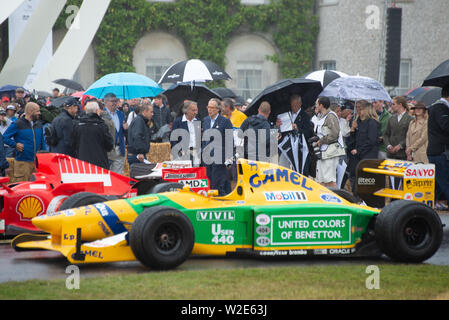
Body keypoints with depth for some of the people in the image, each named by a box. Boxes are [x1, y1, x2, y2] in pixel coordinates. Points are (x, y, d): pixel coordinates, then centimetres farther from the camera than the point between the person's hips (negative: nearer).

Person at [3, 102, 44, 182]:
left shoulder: (39, 124, 15)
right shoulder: (18, 124, -4)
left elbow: (42, 144, 21)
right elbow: (5, 137, -4)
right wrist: (15, 144, -14)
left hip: (37, 163, 6)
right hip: (22, 163, -6)